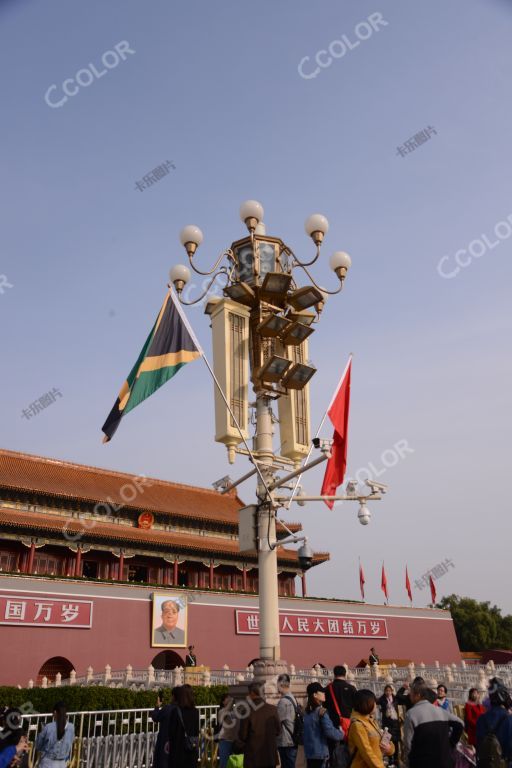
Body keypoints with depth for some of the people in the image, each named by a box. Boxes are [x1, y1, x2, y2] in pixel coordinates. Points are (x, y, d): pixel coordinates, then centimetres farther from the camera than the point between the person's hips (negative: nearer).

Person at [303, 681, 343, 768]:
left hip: (309, 751, 8)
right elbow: (329, 731, -19)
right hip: (320, 752, -8)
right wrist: (341, 734, -1)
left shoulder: (307, 711, 10)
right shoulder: (322, 711, -14)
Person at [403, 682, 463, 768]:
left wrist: (408, 758, 6)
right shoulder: (440, 710, 7)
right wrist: (451, 745, 12)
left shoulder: (412, 713, -11)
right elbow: (459, 724, 6)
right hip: (444, 761, 5)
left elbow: (408, 742, -13)